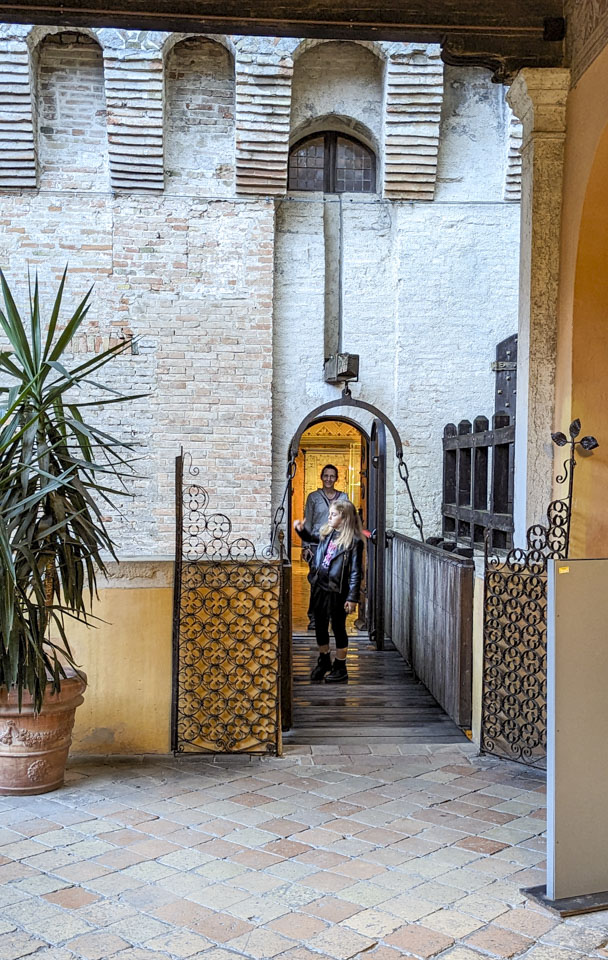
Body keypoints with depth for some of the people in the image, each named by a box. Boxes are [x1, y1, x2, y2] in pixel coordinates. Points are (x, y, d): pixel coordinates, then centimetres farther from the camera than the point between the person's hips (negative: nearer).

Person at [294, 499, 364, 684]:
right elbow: (310, 537, 27)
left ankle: (340, 668, 20)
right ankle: (324, 661, 36)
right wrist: (301, 529, 5)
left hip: (337, 591, -6)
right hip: (319, 587, 6)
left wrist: (353, 598, -17)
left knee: (338, 628, 6)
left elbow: (356, 572, -15)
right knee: (320, 626, 16)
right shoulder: (326, 533, 4)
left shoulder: (354, 541, -15)